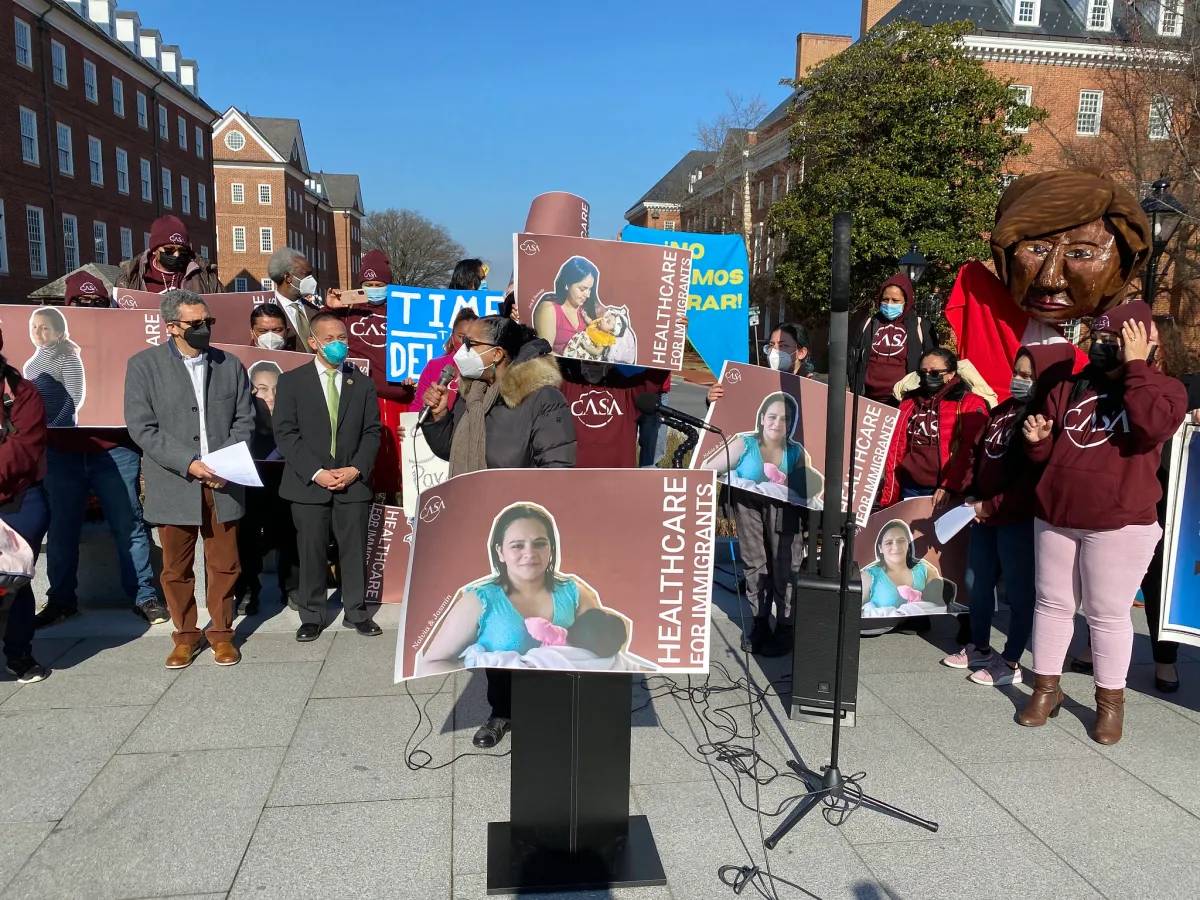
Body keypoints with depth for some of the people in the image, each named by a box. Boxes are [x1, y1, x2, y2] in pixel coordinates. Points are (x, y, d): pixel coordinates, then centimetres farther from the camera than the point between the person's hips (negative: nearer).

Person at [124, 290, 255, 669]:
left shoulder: (230, 365, 7)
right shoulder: (144, 365, -1)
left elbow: (244, 419, 7)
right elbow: (142, 427, -7)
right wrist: (188, 464, -16)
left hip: (223, 483, 2)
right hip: (174, 485, -1)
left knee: (224, 565, 7)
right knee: (176, 568, 9)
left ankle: (221, 632, 23)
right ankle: (185, 634, 25)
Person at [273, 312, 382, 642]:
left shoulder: (362, 383, 10)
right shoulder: (292, 382, 2)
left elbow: (371, 432, 7)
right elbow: (286, 434, -4)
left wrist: (356, 469, -7)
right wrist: (316, 472, -12)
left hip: (353, 482, 2)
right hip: (308, 483, -1)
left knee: (355, 550, 6)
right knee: (311, 552, 5)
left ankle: (356, 612, 19)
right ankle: (313, 615, 18)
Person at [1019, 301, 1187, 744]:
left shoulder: (1164, 387, 0)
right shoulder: (1069, 388, 12)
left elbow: (1156, 426, -24)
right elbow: (1047, 453, 17)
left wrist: (1135, 367, -17)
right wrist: (1038, 439, -7)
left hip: (1119, 524, -4)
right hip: (1055, 516, 5)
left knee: (1108, 614, 3)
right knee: (1052, 604, 11)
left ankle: (1110, 701, 18)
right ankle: (1045, 688, 23)